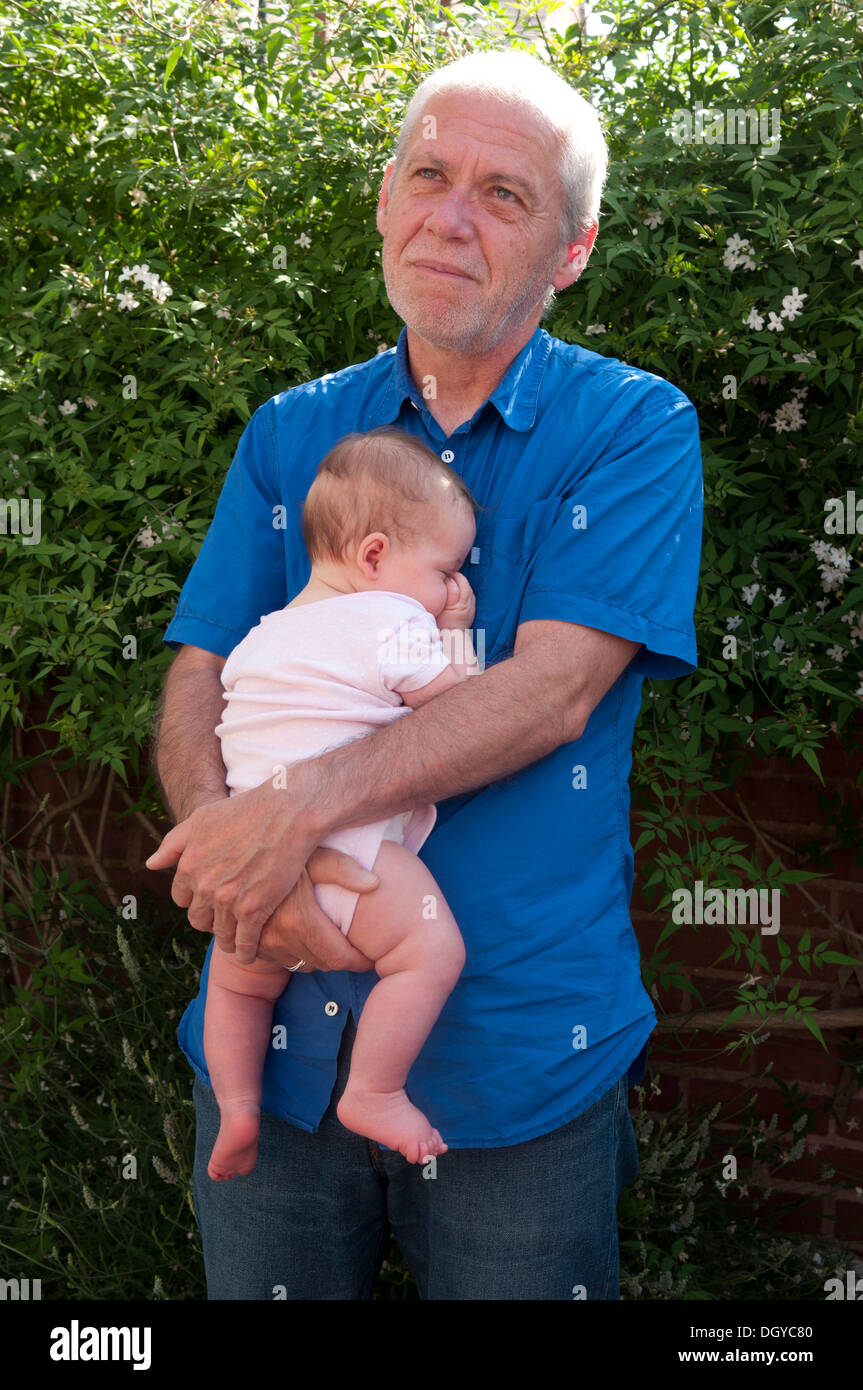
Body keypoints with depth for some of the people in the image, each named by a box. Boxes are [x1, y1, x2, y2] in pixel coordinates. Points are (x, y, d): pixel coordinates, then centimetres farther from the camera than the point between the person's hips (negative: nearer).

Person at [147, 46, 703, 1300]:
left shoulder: (636, 428, -4)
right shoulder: (289, 434, 7)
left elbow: (554, 688, -16)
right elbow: (198, 683, 1)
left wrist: (305, 807, -24)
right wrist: (236, 846, -19)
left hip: (519, 1053, -3)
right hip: (278, 1035, 3)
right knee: (260, 1286, 18)